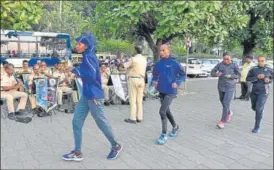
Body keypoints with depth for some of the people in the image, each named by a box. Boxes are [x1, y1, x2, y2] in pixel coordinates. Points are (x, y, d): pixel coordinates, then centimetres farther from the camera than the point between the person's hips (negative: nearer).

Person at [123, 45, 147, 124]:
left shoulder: (133, 59, -12)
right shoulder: (144, 59, 8)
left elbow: (124, 66, -4)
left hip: (133, 79, -6)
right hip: (141, 80, 6)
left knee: (133, 99, -2)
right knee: (139, 100, 10)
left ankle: (133, 118, 0)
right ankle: (139, 117, 14)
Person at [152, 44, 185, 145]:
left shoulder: (174, 63, -9)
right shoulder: (158, 64, 4)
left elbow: (182, 74, -2)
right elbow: (155, 74, 19)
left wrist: (177, 83, -16)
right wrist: (154, 81, 0)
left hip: (171, 92, -6)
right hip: (161, 91, 6)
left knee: (162, 111, -13)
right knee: (167, 111, 18)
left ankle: (164, 135, 1)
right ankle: (175, 127, 43)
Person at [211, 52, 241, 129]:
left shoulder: (234, 65, -4)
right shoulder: (219, 64, -2)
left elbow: (238, 75, -2)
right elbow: (212, 72, -2)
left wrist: (230, 76, -20)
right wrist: (216, 74, -25)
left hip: (230, 87, -3)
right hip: (221, 86, 3)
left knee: (226, 103, -13)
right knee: (223, 102, 18)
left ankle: (222, 121, -9)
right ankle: (229, 113, 48)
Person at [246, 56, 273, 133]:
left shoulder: (269, 70, -3)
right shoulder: (253, 69, -3)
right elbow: (248, 79, -7)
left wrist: (268, 80, -10)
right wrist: (257, 77, -21)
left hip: (263, 92, -3)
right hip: (254, 91, 3)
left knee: (259, 109, -11)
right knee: (254, 107, 20)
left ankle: (257, 127, -1)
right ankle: (261, 109, 57)